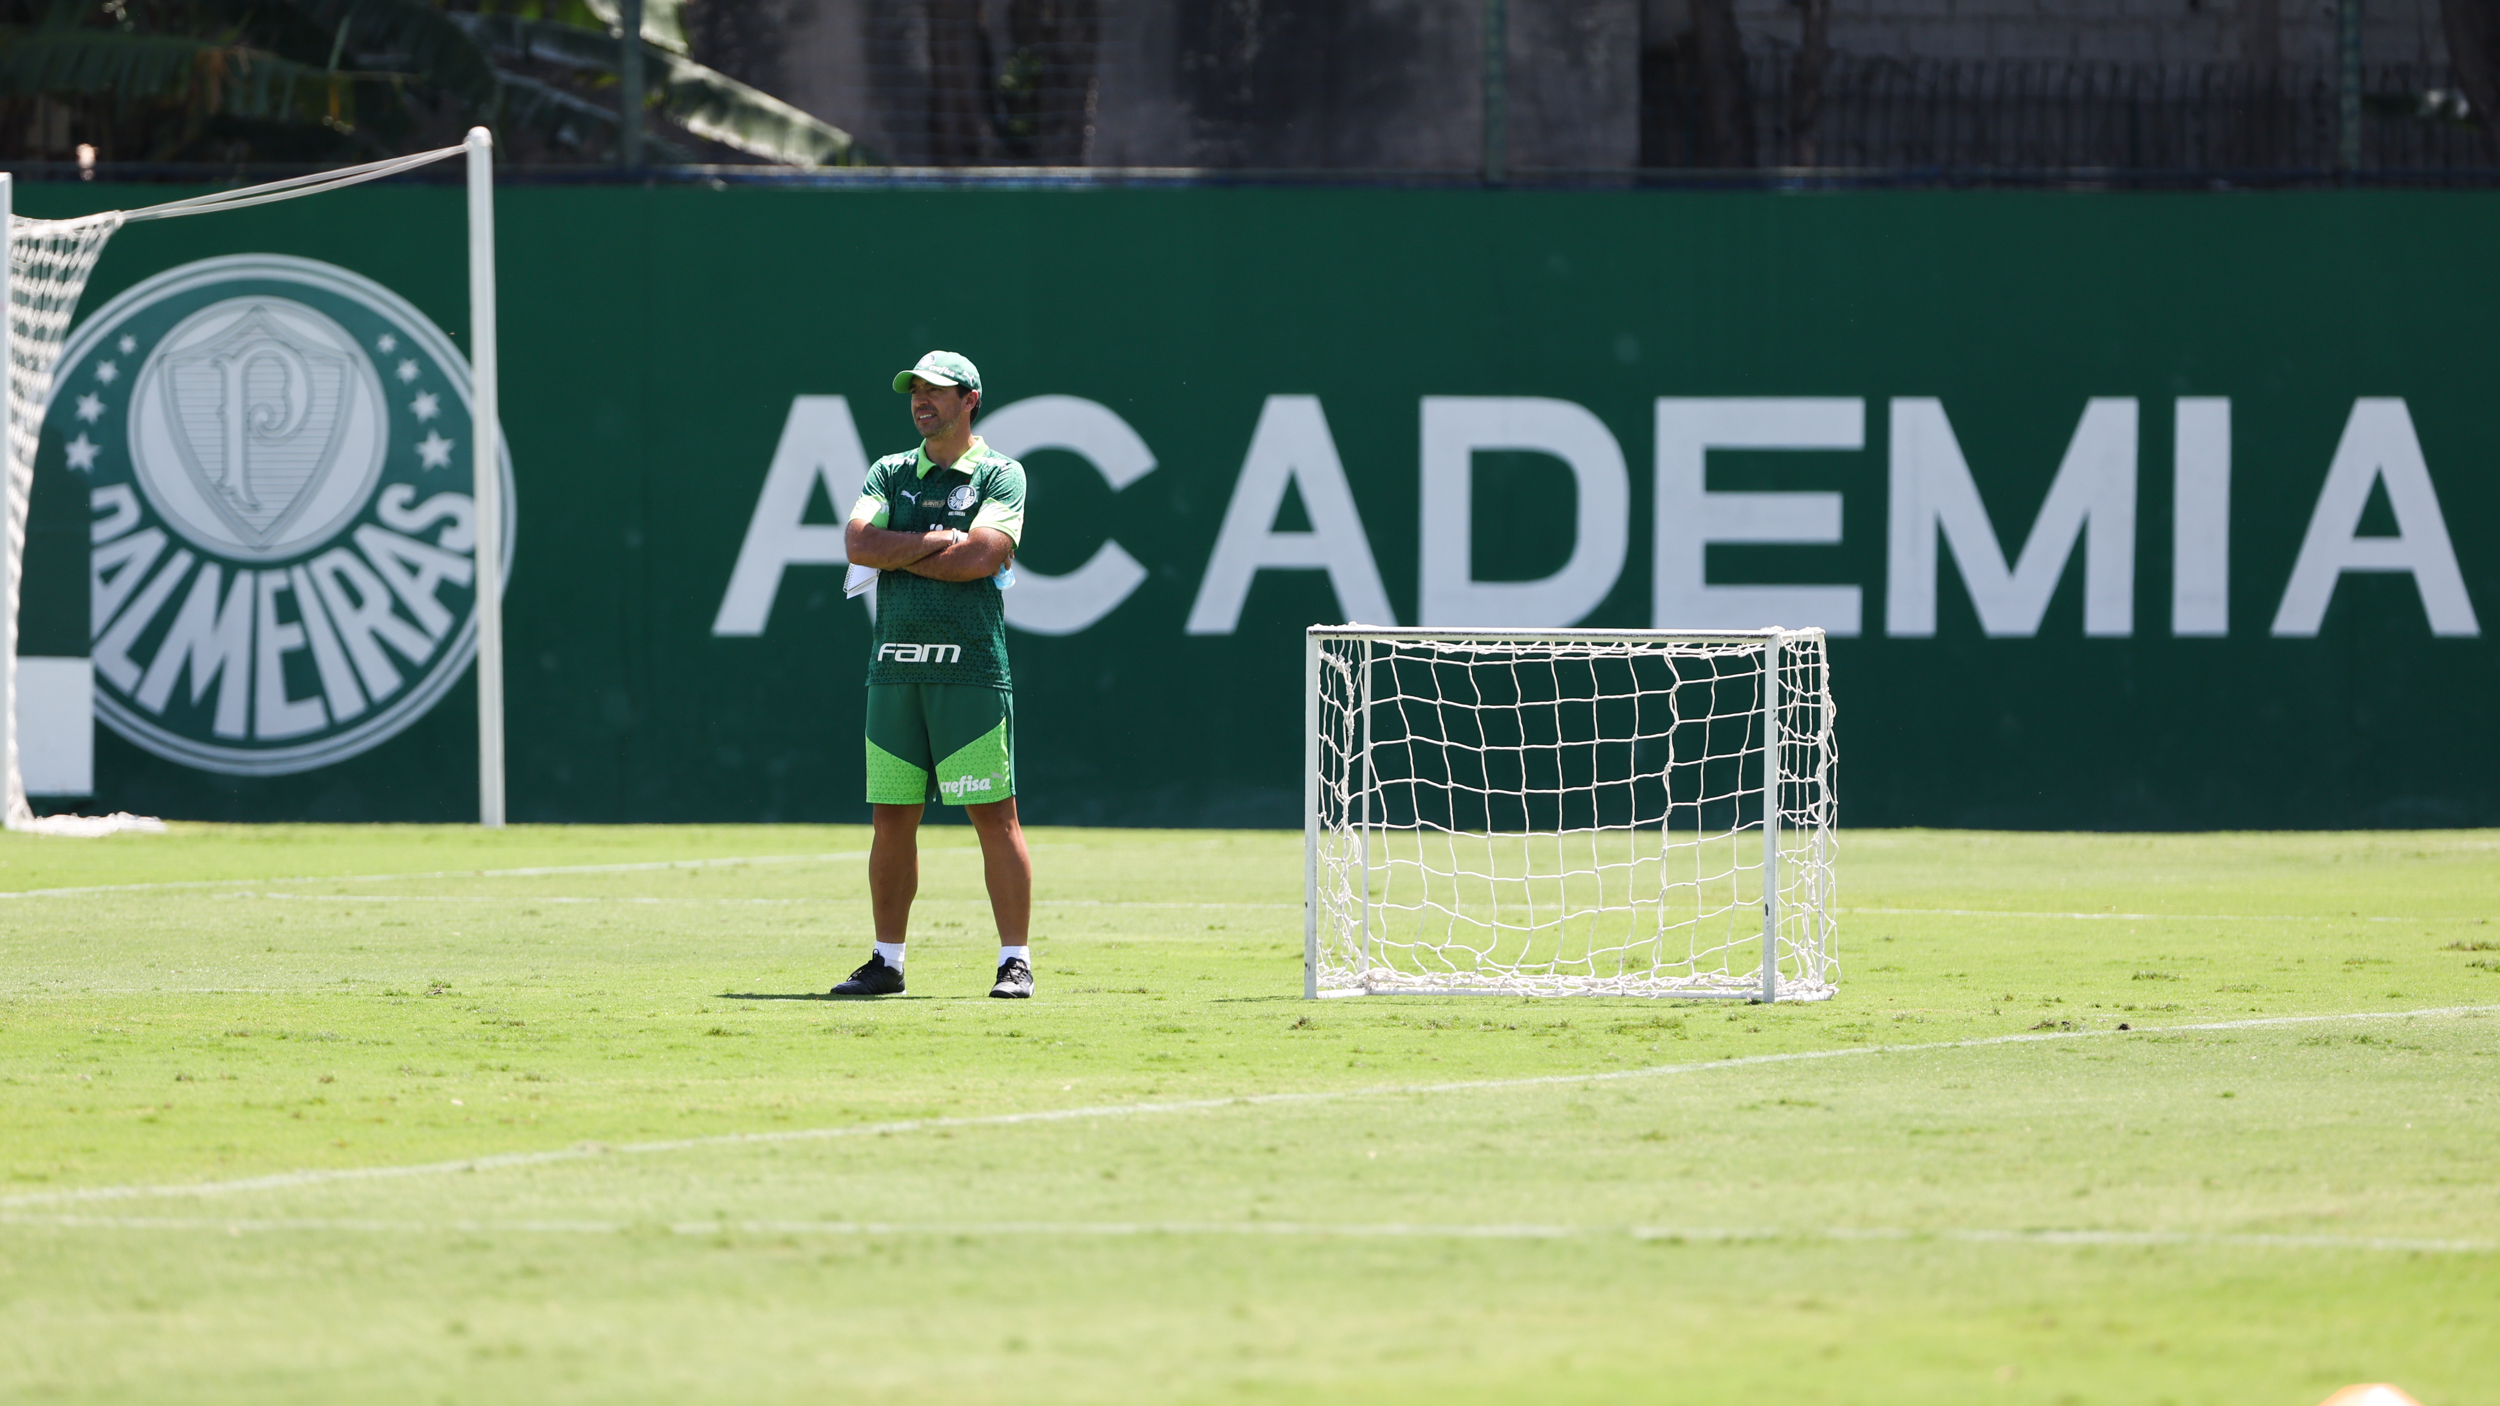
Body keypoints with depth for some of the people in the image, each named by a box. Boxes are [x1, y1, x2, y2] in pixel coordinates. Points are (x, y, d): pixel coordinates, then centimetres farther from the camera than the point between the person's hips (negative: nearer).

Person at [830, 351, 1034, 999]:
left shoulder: (1000, 475, 3)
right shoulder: (889, 473, 15)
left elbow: (979, 558, -13)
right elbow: (859, 544, -2)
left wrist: (897, 552, -4)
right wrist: (945, 541, -7)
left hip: (971, 669, -4)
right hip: (894, 669, 4)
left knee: (993, 814, -6)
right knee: (893, 818, 6)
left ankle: (1015, 962, -4)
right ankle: (886, 962, 12)